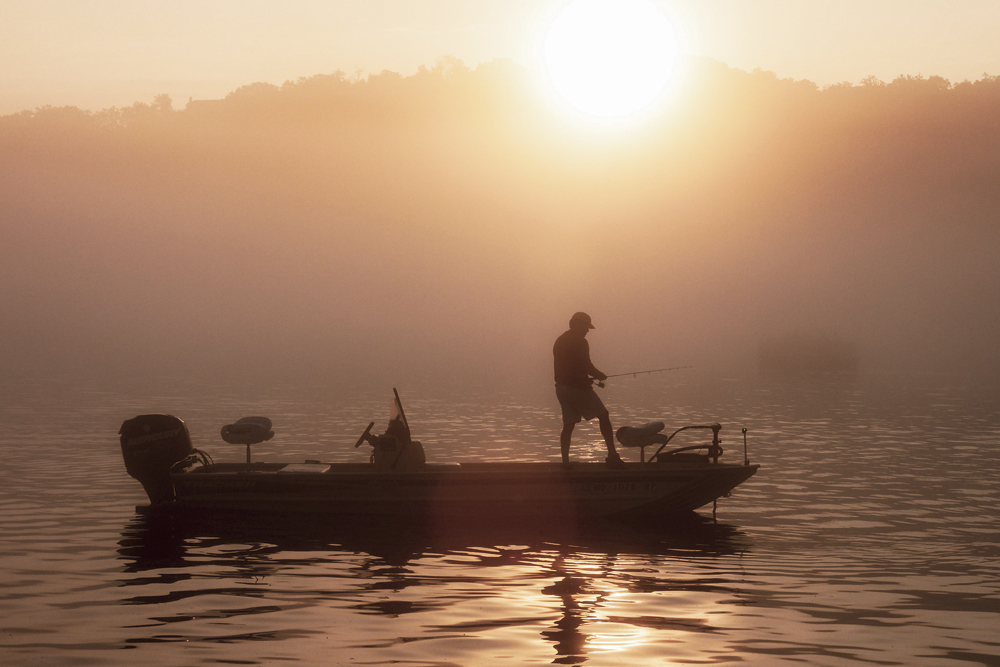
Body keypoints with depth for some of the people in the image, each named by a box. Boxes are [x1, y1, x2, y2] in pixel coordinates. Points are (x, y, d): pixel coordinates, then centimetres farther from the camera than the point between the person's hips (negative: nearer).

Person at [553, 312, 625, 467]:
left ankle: (565, 461, 6)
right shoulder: (580, 342, -12)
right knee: (603, 416, 3)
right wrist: (600, 376, 2)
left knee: (568, 424, 12)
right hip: (578, 388, -8)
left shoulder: (559, 341, 15)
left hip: (561, 387, 8)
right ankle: (612, 454, -3)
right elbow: (586, 366, -17)